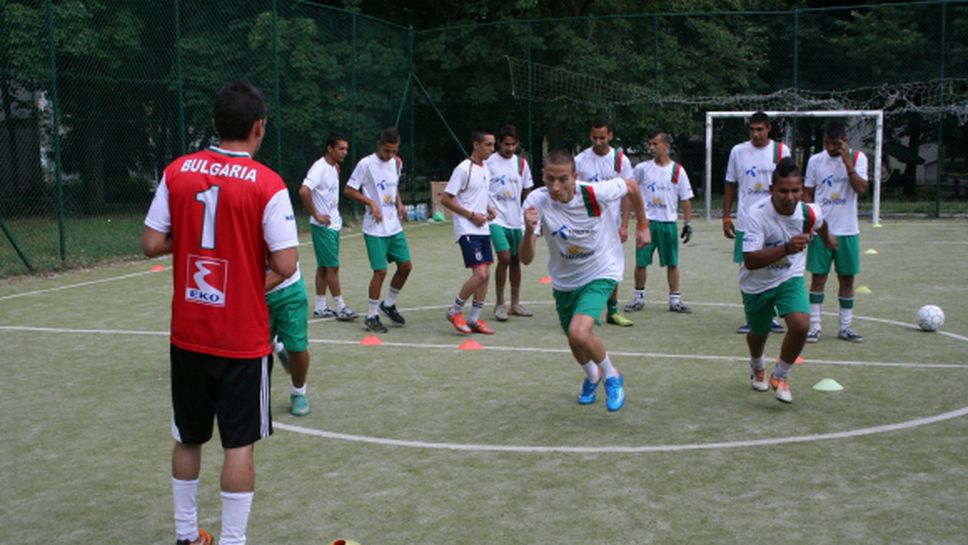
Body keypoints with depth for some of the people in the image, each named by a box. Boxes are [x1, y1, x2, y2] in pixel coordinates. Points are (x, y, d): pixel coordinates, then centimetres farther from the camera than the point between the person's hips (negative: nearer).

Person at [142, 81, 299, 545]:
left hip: (188, 334, 4)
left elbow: (152, 244, -2)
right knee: (239, 444, 5)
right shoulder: (267, 184, -13)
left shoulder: (177, 172, -2)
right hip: (242, 338, -4)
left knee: (188, 437, 18)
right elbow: (285, 265, -15)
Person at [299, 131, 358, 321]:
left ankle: (320, 307, 18)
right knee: (332, 266, -5)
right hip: (323, 226, -9)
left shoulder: (333, 168, 12)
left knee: (324, 266, 12)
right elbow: (304, 191, -29)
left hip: (333, 224, 9)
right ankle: (340, 307, 0)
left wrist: (337, 174, 11)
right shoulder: (319, 168, -17)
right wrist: (316, 215, -23)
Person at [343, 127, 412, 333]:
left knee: (405, 265, 7)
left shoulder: (397, 163, 8)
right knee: (380, 270, -7)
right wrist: (371, 203, -19)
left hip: (394, 226, 7)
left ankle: (388, 304, 27)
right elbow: (348, 190, -8)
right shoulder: (366, 164, -12)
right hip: (375, 229, -7)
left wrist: (399, 204, 6)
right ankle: (371, 317, 7)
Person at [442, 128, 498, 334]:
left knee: (485, 274, 6)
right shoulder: (463, 169, -13)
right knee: (480, 274, -14)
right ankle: (455, 312, 3)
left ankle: (474, 319, 15)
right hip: (467, 231, -8)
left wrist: (488, 208, 8)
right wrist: (472, 215, -16)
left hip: (483, 230, 8)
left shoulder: (485, 168, 13)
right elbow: (445, 199, -14)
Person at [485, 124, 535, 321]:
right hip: (497, 220, -4)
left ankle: (515, 303, 21)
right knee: (504, 258, -14)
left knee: (516, 260, 10)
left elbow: (527, 192, 13)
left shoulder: (521, 163, 7)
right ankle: (500, 304, -1)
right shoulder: (489, 163, -5)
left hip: (517, 221, 5)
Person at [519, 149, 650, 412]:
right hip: (564, 281, 4)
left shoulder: (596, 193, -28)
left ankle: (612, 376, 5)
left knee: (579, 333, -26)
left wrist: (642, 226, 5)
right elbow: (526, 259, -26)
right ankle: (592, 376, 55)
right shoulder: (536, 202, -23)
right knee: (576, 343, 19)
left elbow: (632, 186, -5)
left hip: (600, 274, -4)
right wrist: (529, 230, -46)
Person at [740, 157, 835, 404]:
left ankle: (780, 376, 3)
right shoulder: (757, 215, -30)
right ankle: (757, 368, 56)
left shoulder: (809, 213, -18)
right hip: (757, 284, -1)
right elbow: (750, 261, -37)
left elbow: (820, 224, 10)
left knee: (800, 325, -23)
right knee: (758, 333, 18)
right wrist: (786, 249, -48)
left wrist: (827, 239, 31)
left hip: (790, 279, 2)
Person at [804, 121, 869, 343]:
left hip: (847, 231, 0)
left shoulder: (858, 158, -2)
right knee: (818, 277, 0)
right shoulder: (815, 160, 3)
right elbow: (808, 193, 8)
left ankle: (845, 327, 16)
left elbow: (861, 189, -15)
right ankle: (815, 326, 6)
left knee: (847, 278, 6)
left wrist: (847, 162, -19)